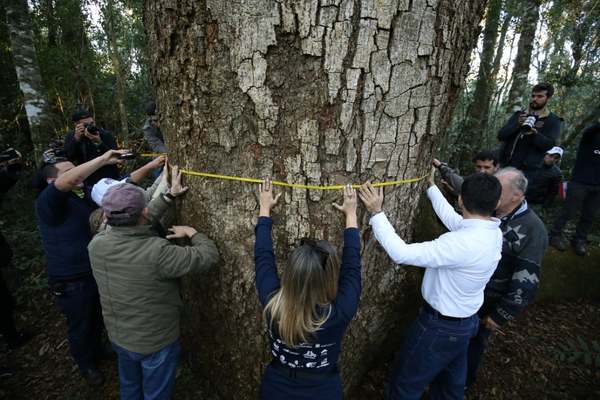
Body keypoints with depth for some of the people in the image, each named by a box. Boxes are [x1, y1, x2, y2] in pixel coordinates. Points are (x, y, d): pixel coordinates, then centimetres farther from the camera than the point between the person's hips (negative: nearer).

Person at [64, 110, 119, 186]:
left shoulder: (106, 134, -7)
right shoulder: (70, 136, 3)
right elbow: (68, 158, -10)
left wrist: (99, 143, -28)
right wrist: (76, 138, -20)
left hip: (109, 180, -2)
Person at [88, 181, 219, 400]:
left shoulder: (96, 243, -17)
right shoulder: (157, 252, -36)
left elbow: (135, 223, -2)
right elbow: (209, 255, -28)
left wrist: (169, 196, 5)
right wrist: (192, 231, -10)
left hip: (118, 337, 6)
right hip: (156, 342, -5)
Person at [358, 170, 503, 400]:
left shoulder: (462, 243, -35)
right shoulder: (493, 232, -8)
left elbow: (401, 254, -36)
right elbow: (452, 218, 9)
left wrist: (376, 212, -29)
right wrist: (431, 186, 19)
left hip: (440, 326, -8)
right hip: (466, 321, 9)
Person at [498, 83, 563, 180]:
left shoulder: (553, 120, 8)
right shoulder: (519, 115, 17)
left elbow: (550, 145, -7)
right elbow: (501, 135, 5)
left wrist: (534, 134, -24)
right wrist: (517, 124, -12)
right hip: (506, 166, 3)